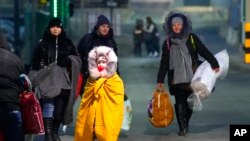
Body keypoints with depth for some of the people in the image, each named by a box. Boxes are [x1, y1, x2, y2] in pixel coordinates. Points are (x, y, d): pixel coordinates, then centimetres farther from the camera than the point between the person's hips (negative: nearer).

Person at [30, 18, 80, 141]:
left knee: (60, 107, 0)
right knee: (48, 106, -13)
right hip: (47, 79, -2)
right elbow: (35, 63, 6)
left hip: (63, 80, 2)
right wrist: (35, 79, -2)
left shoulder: (68, 43, 14)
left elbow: (77, 59, 15)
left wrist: (69, 60, -7)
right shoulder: (42, 44, 8)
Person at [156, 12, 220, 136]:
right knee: (180, 102, -6)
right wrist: (160, 80, 6)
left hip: (191, 77, 0)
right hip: (176, 78, 0)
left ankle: (185, 124, 22)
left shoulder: (192, 38, 3)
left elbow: (204, 52, 2)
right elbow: (164, 63, 9)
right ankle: (182, 127, -2)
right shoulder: (167, 43, 6)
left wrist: (214, 64, -6)